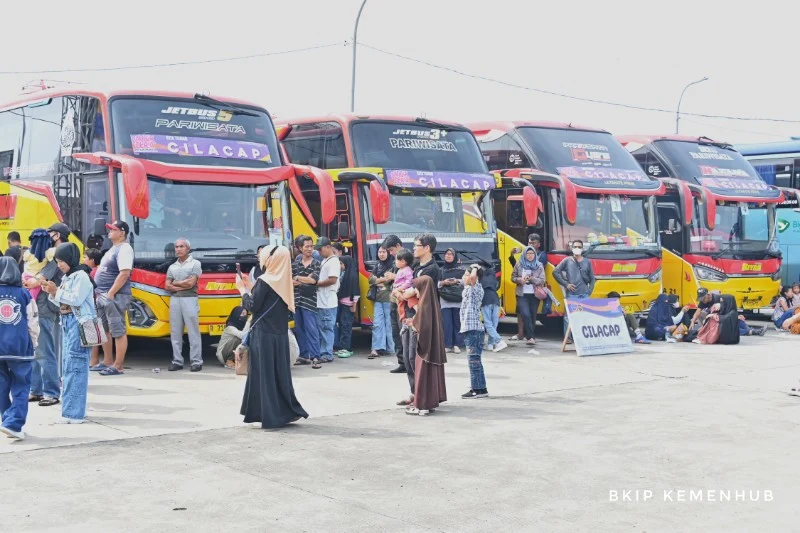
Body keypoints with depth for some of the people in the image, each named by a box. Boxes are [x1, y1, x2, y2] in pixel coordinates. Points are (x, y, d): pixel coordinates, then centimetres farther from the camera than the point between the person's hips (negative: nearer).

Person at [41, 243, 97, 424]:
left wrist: (57, 291, -13)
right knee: (68, 365, 11)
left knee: (75, 366, -11)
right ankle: (72, 409, 17)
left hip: (78, 323, -9)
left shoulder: (81, 276, -9)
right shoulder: (66, 278, 16)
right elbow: (63, 302, 18)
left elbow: (76, 299, -18)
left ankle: (74, 412, -11)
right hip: (66, 322, 9)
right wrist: (52, 293, 3)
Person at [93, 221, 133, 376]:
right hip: (103, 296, 11)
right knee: (104, 329, 15)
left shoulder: (124, 249, -12)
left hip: (115, 296, -11)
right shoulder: (113, 249, 19)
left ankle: (118, 366, -6)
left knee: (118, 331, -7)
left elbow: (125, 273, -22)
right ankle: (107, 362, 24)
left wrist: (110, 294, -23)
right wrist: (99, 293, 15)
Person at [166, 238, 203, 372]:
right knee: (175, 332, 4)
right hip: (175, 300, 5)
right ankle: (177, 361, 8)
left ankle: (196, 361, -3)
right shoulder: (172, 267, 16)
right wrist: (183, 286, -6)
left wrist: (175, 283, 3)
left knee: (193, 332, -5)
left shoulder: (195, 264, 3)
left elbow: (191, 283, -8)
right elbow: (167, 286, 8)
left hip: (189, 299, -5)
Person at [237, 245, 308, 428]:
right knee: (280, 372, 13)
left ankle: (270, 415, 1)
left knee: (265, 373, -1)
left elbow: (252, 306, -13)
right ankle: (288, 410, 15)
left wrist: (242, 288, 1)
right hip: (280, 334, 7)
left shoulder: (264, 281, -13)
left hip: (264, 334, -7)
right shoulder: (283, 280, 8)